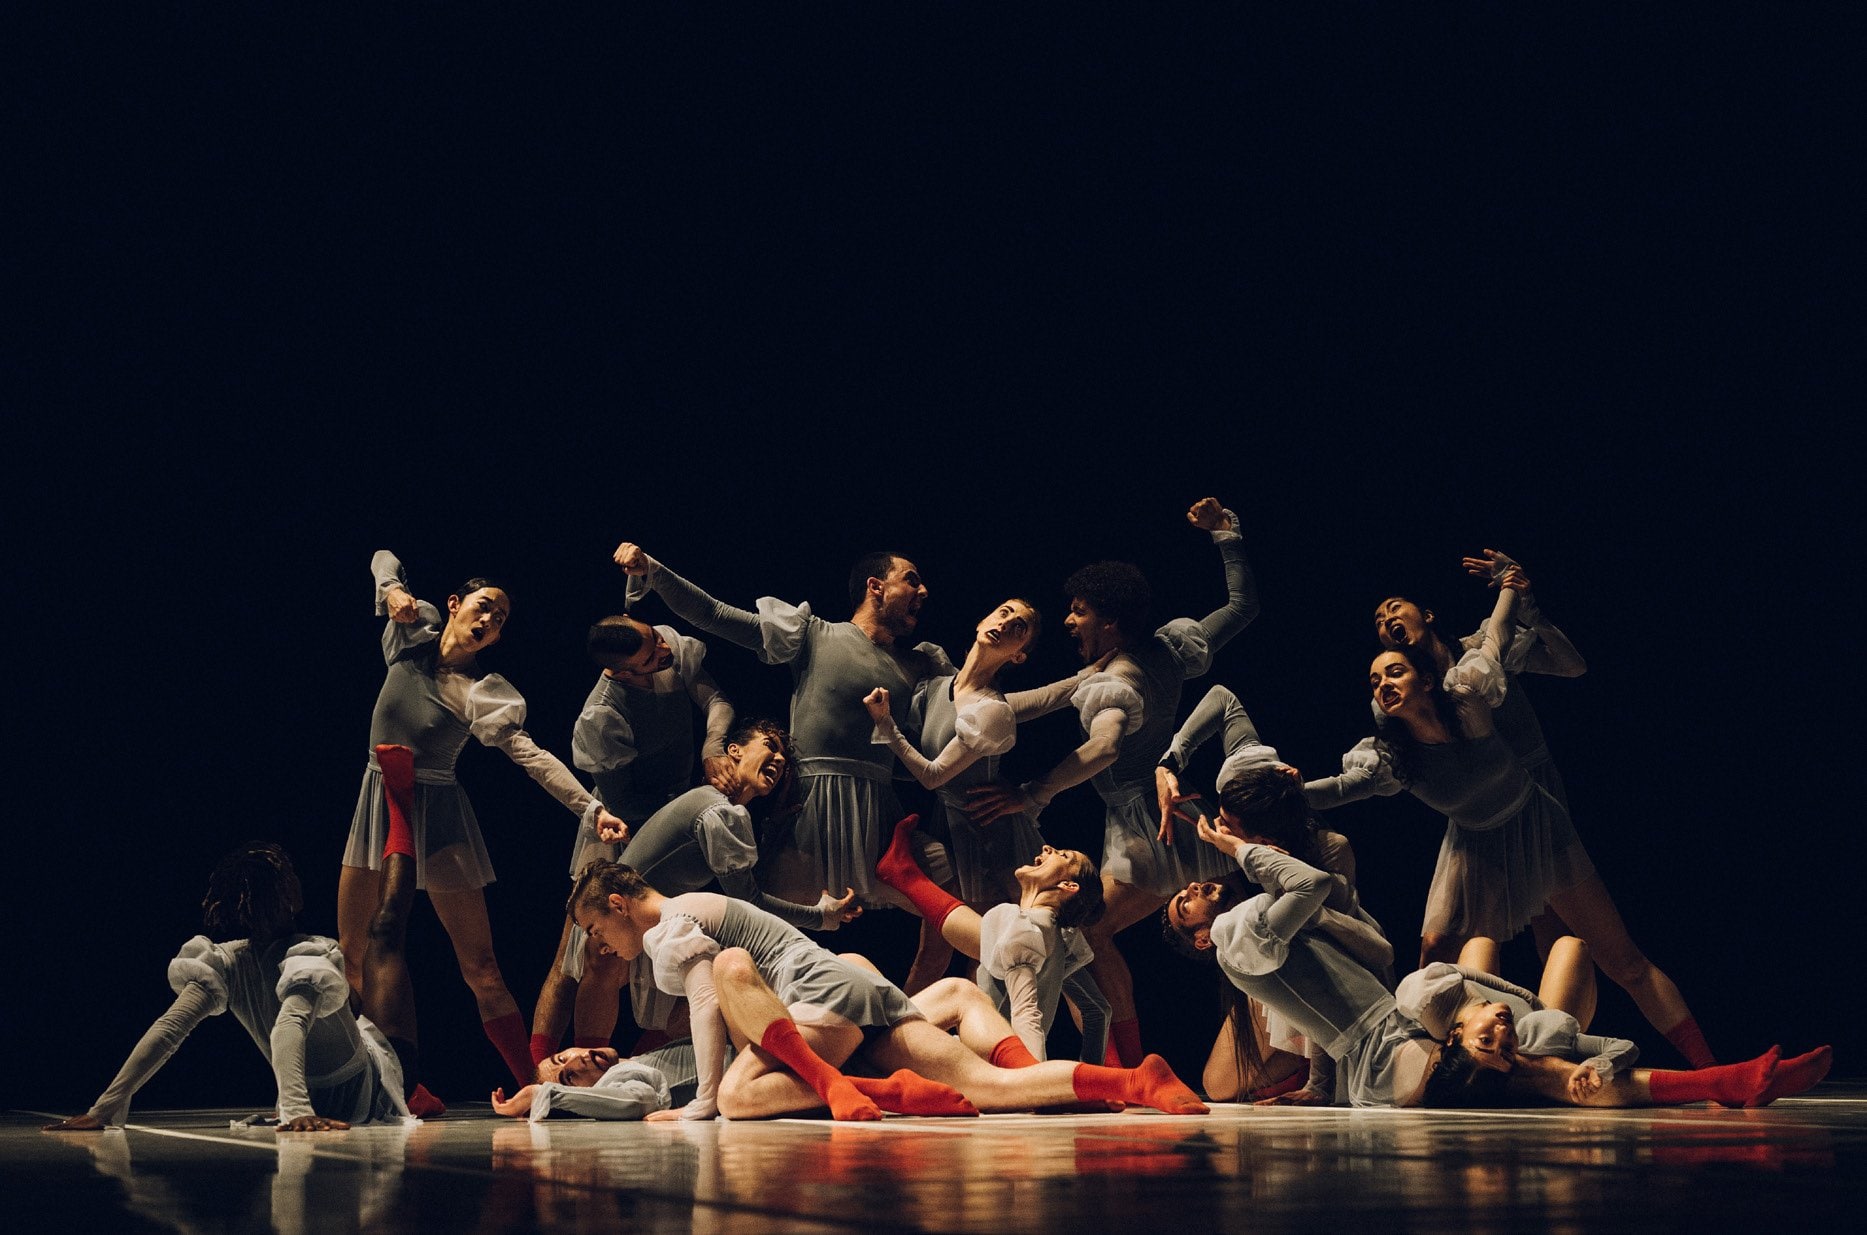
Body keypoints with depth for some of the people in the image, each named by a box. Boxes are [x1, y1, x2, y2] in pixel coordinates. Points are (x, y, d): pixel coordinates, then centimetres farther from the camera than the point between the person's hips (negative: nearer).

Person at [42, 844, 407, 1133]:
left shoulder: (226, 963, -19)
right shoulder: (319, 954, -32)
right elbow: (290, 1024, -49)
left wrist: (107, 1105, -34)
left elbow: (169, 1027, -30)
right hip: (364, 1097, -4)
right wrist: (296, 1107, -63)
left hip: (313, 1101, 4)